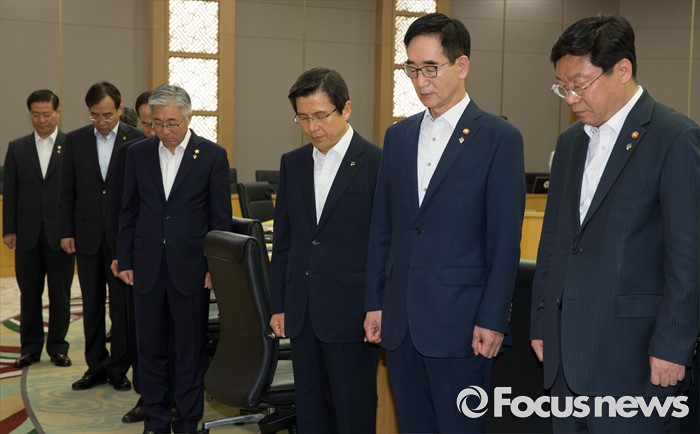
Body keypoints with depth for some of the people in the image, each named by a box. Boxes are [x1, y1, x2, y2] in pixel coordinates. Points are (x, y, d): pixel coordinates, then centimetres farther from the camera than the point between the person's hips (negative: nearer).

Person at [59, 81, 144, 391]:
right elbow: (67, 190, 6)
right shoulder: (75, 140, 4)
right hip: (87, 234, 3)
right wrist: (65, 232, 1)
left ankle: (119, 368, 15)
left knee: (122, 304, 4)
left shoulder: (136, 140, -4)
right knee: (92, 305, 10)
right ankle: (96, 367, 19)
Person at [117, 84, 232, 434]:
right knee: (150, 349, 9)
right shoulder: (138, 153, 6)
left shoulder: (212, 155, -3)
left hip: (190, 269, -3)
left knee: (189, 352, 5)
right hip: (147, 268, 3)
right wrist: (125, 261, 6)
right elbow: (129, 211, 10)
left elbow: (221, 217, -1)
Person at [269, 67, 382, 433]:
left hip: (351, 313, -5)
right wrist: (278, 305, 12)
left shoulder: (378, 164, -8)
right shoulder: (292, 163, 9)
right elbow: (283, 240, 13)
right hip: (302, 313, 5)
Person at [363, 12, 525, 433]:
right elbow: (382, 228, 12)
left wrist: (492, 320, -11)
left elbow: (505, 239, -8)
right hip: (400, 319, 5)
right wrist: (375, 303, 10)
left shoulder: (500, 137, -6)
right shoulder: (398, 135, 11)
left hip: (459, 320, -5)